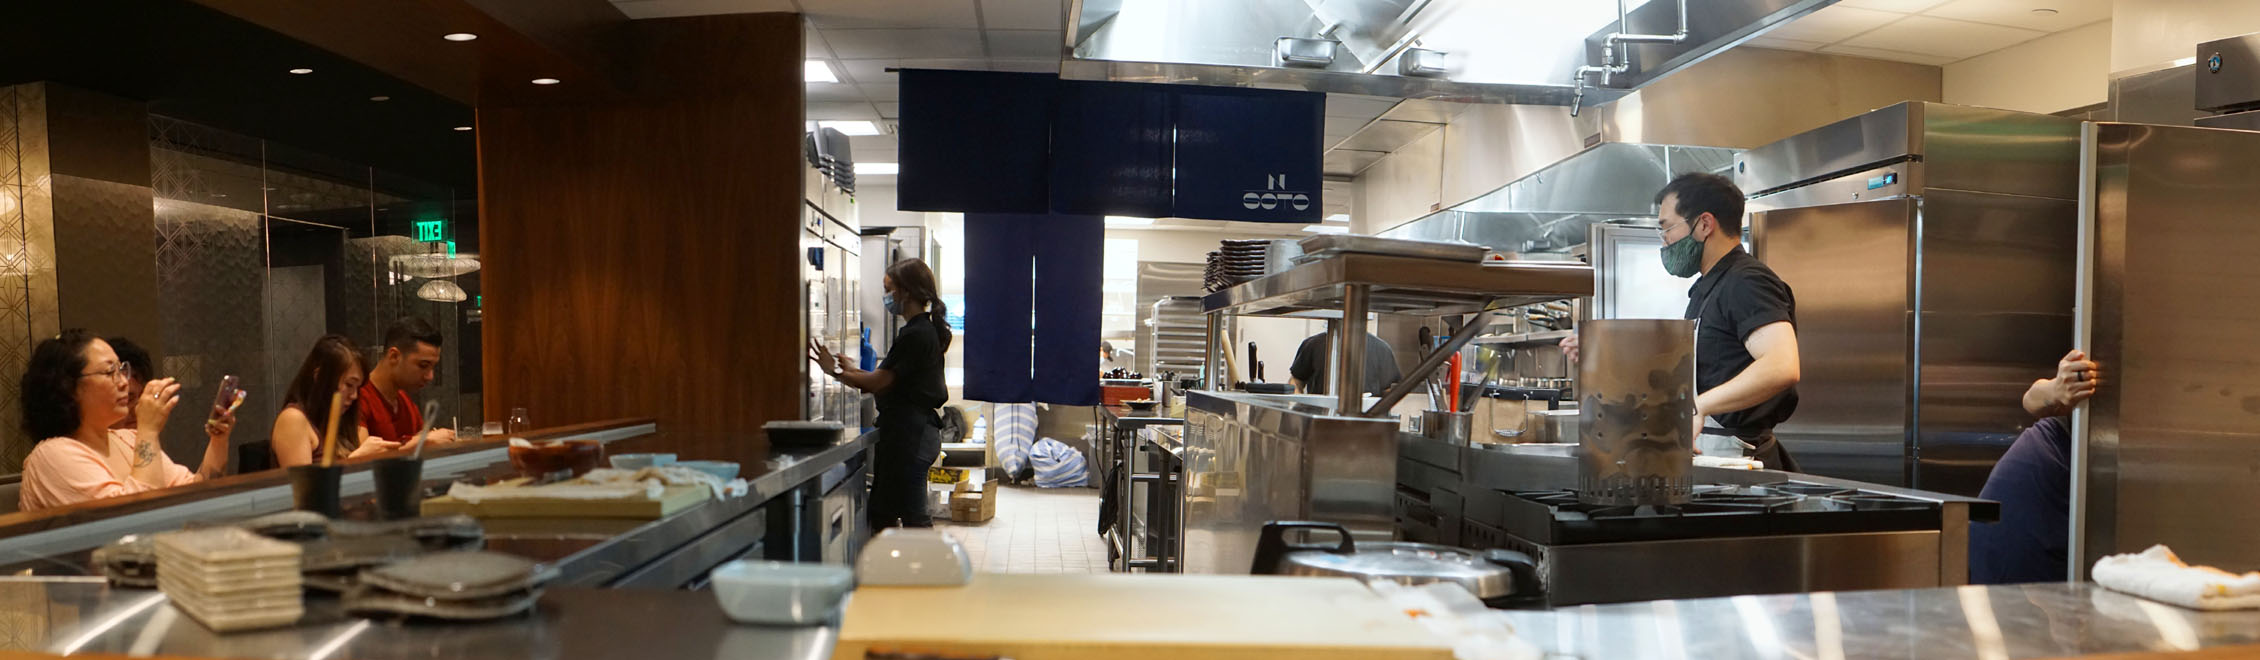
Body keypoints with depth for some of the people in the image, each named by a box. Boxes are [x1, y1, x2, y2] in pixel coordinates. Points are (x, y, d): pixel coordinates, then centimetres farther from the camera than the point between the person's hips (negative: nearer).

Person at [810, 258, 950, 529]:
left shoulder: (915, 335, -17)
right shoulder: (927, 330, 14)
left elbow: (880, 382, -16)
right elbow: (891, 381, 16)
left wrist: (836, 372, -4)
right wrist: (851, 370, 16)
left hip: (909, 432, -11)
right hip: (916, 428, 11)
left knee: (912, 513, -5)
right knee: (881, 512, 14)